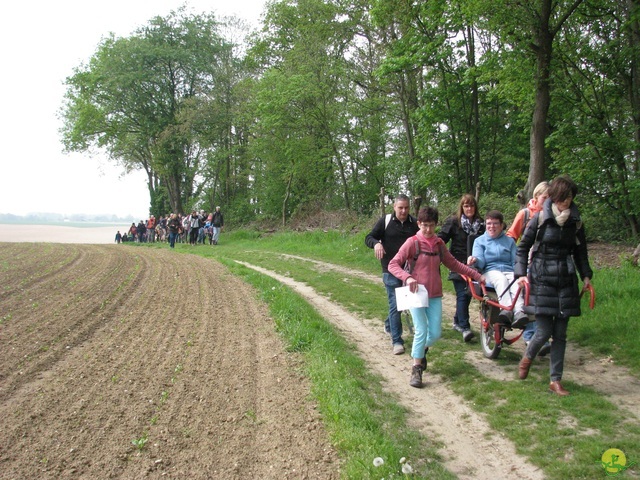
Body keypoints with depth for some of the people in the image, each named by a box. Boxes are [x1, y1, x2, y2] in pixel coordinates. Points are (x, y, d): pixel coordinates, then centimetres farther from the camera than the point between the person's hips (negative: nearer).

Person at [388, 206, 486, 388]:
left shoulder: (439, 243, 8)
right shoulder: (412, 242, -8)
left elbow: (453, 264, 18)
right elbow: (393, 264, -11)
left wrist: (477, 275, 16)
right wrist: (407, 277, -29)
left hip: (435, 295, 5)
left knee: (435, 333, 3)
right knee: (421, 331, -12)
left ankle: (420, 350, 35)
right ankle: (416, 370, 2)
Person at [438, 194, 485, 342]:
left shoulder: (480, 223, 9)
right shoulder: (453, 222, -2)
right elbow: (441, 239, -5)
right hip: (458, 265, -4)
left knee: (468, 294, 10)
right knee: (462, 294, -9)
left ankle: (457, 321, 27)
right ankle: (465, 327, -6)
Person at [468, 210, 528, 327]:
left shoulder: (509, 241, 24)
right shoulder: (480, 241, 18)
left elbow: (515, 261, 15)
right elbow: (481, 262, 3)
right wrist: (475, 260, -23)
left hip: (509, 271, 1)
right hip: (490, 271, -1)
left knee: (516, 282, -35)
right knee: (501, 279, -37)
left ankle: (519, 312, -57)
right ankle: (507, 309, -60)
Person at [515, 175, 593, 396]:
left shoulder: (576, 223, 5)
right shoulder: (540, 219, -4)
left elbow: (580, 253, 16)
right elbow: (523, 247, 2)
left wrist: (586, 275, 3)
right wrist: (521, 274, -7)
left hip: (566, 282, 3)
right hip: (541, 280, -3)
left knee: (560, 334, 5)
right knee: (544, 331, -7)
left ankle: (555, 380, 16)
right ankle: (527, 358, 25)